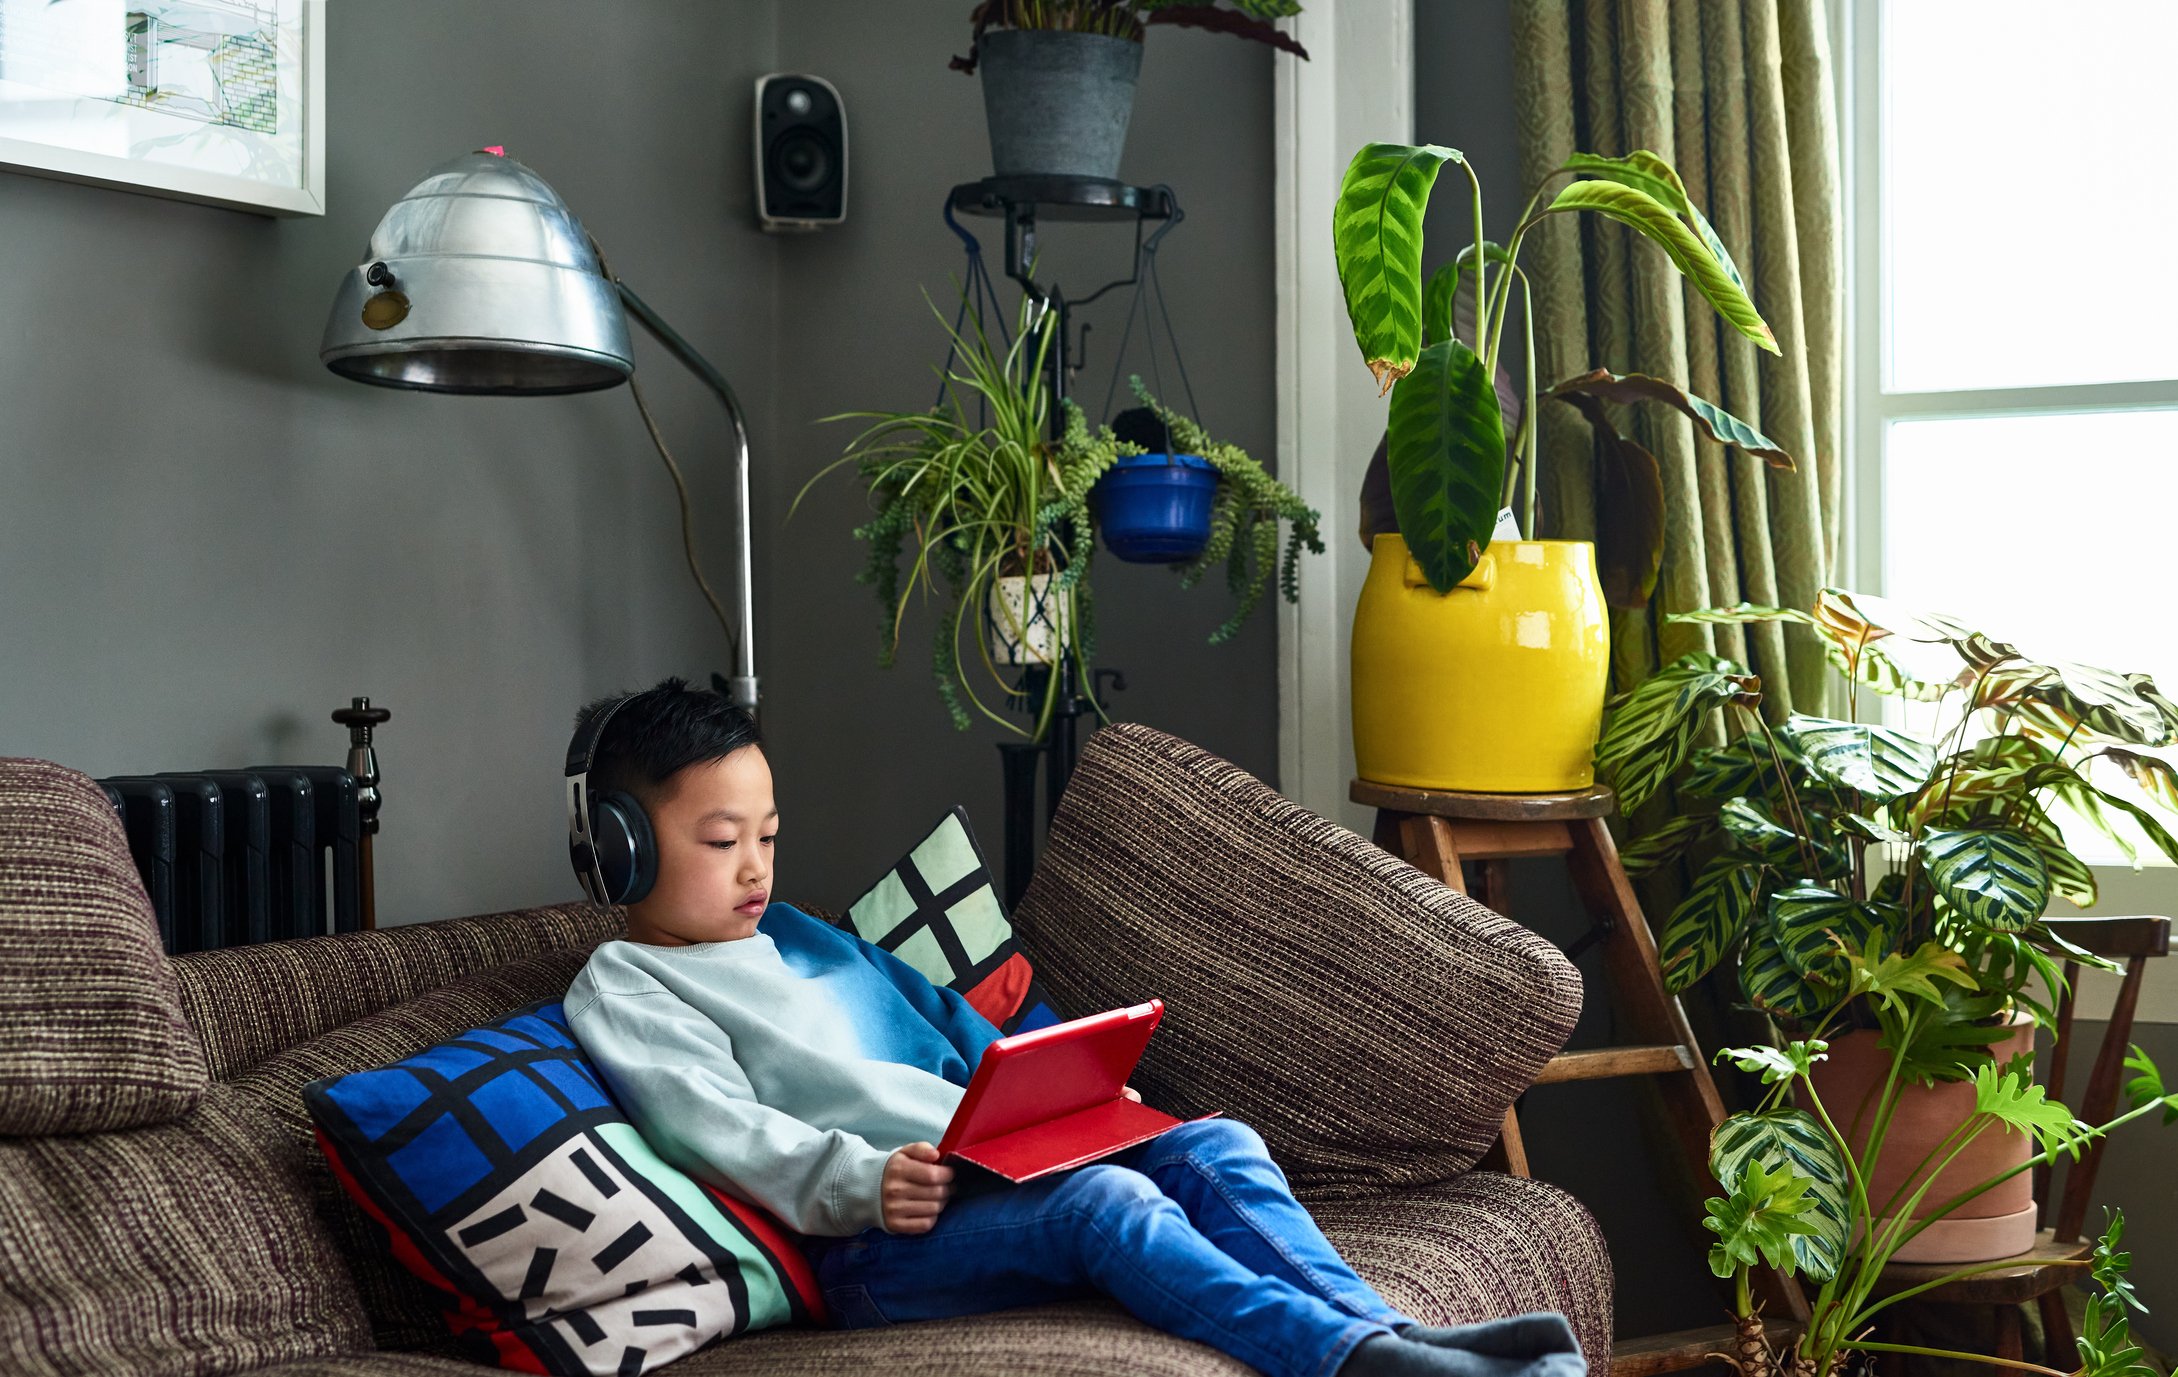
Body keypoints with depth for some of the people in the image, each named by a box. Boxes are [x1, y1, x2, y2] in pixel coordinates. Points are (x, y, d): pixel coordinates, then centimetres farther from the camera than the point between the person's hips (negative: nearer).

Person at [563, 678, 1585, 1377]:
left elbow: (949, 1023, 31)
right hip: (872, 1240, -8)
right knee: (1106, 1200, -33)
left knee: (1217, 1147, -11)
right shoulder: (621, 992, 4)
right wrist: (865, 1183, -28)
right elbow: (722, 1132, -11)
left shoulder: (798, 935, 30)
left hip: (997, 1171, 9)